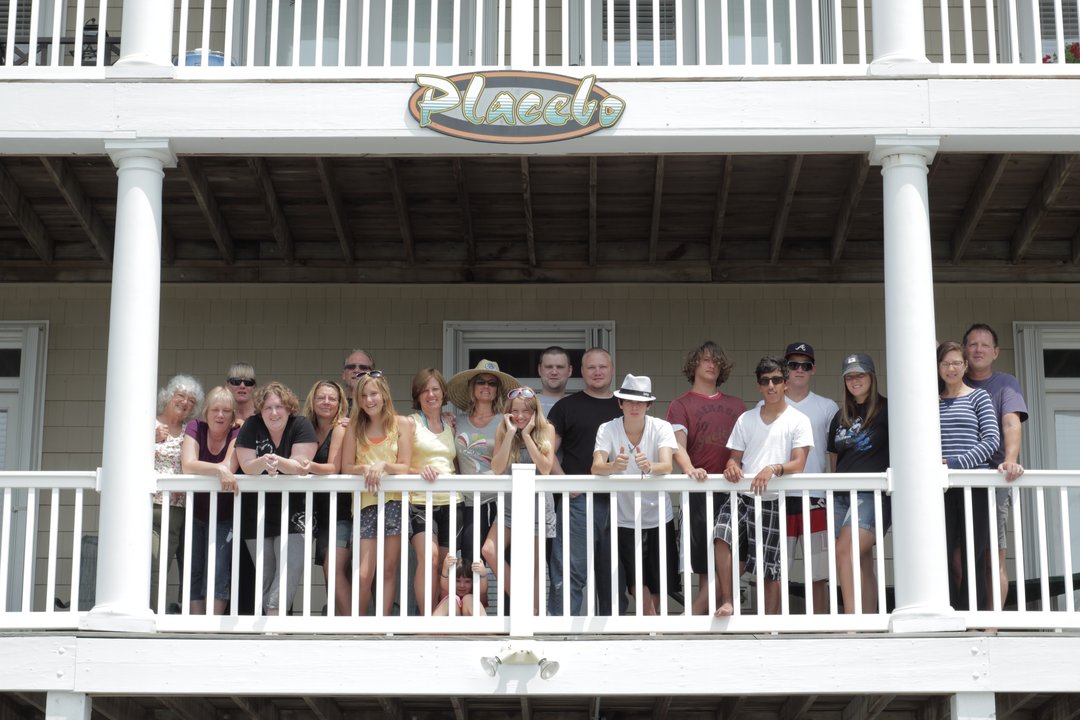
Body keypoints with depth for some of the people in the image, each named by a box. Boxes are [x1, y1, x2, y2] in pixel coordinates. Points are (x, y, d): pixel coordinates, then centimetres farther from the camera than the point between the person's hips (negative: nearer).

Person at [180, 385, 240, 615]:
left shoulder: (237, 434, -7)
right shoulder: (195, 428, -4)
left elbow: (229, 467, -24)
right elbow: (188, 465, -21)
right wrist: (219, 470, -34)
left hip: (224, 517, -2)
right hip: (195, 514, 2)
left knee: (218, 573, -12)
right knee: (194, 572, -1)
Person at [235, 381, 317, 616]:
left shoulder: (301, 426, -6)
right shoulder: (251, 426, -1)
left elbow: (300, 467, -14)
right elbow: (247, 467, -8)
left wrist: (277, 461, -33)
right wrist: (263, 462, -29)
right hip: (256, 513, 2)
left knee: (290, 568, -18)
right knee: (265, 576, 5)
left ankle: (274, 614, -25)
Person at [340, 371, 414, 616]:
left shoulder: (402, 425, 4)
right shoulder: (355, 427, 10)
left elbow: (404, 467, 0)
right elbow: (346, 467, 4)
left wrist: (383, 465, -18)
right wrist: (366, 469, -16)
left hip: (394, 501, -1)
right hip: (365, 503, 1)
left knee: (388, 571, 1)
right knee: (363, 576, -7)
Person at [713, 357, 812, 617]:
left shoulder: (798, 421, 4)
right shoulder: (746, 419, 16)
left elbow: (798, 464, -7)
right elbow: (735, 457, 15)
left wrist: (774, 469, -26)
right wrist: (732, 466, -9)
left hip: (773, 501, -3)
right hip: (742, 496, 3)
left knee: (771, 569, 1)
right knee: (723, 536, -26)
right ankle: (727, 601, -17)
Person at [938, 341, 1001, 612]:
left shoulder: (979, 397, 8)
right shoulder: (932, 401, 16)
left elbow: (992, 440, -3)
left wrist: (957, 463, -12)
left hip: (974, 485, -2)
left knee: (972, 558, -2)